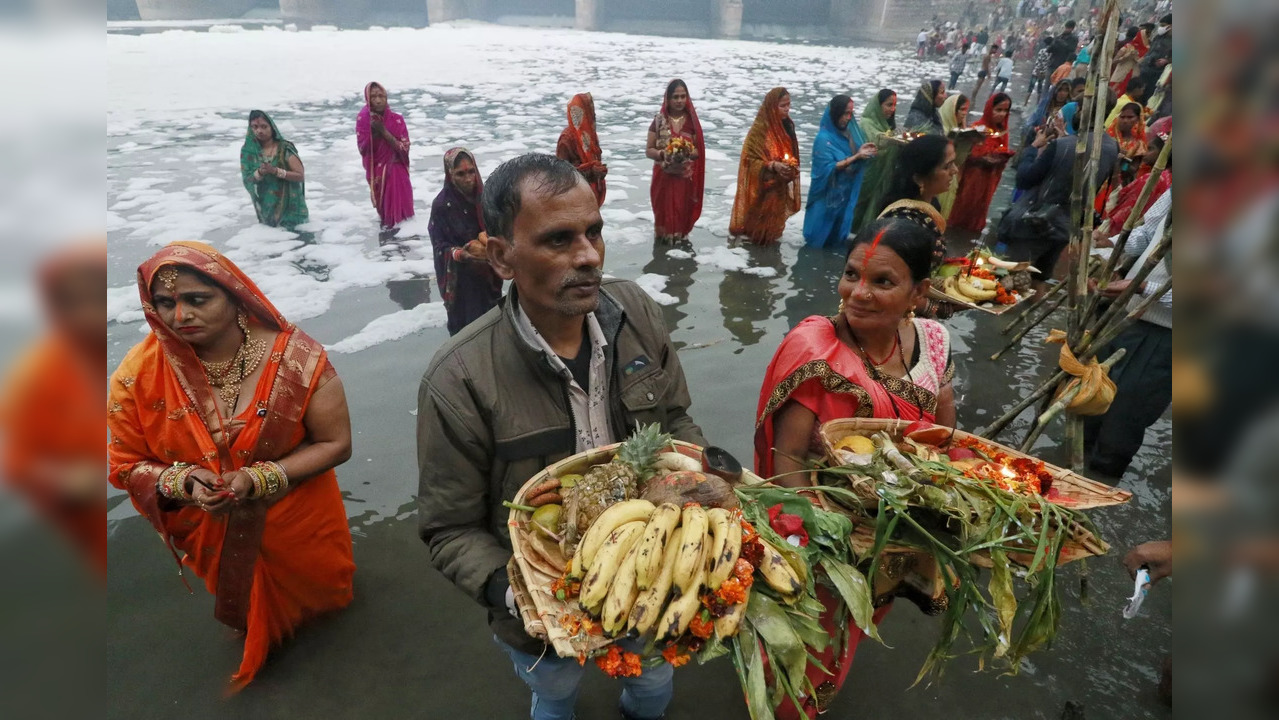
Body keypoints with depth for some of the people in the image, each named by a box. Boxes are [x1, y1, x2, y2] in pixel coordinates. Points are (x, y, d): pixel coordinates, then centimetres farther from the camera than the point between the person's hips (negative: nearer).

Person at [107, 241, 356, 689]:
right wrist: (185, 482, -27)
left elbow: (336, 444, -19)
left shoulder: (296, 357, -25)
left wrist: (258, 479, -30)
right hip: (214, 537, 2)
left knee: (315, 594, 28)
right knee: (247, 612, 30)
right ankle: (257, 638, 64)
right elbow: (126, 465, -7)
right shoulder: (139, 375, -19)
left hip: (298, 524, -1)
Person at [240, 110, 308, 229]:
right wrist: (260, 173, -24)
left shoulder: (285, 148, -9)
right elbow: (247, 181, -3)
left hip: (289, 206, -2)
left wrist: (275, 171, -24)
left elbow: (301, 176, -12)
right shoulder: (248, 151, 0)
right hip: (266, 208, 3)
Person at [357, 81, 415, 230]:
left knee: (397, 199, -5)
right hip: (375, 169, 1)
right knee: (381, 198, 8)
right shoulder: (363, 119, -8)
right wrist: (373, 131, -24)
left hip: (395, 169, -1)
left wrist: (383, 131, -21)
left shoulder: (396, 119, -10)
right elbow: (363, 148, -11)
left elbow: (404, 147, -15)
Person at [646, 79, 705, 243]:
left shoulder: (692, 120, 0)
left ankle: (681, 236, 26)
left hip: (686, 177, 1)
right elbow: (648, 150, -2)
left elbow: (699, 150, 3)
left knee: (683, 210, 8)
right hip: (664, 176, -1)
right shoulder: (658, 120, -3)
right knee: (664, 209, 4)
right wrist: (662, 154, -22)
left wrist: (688, 153, -20)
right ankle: (663, 237, 22)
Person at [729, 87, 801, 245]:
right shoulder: (760, 128, -22)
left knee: (774, 213, 19)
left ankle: (770, 235, 38)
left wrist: (792, 166, 3)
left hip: (779, 184, 7)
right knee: (759, 212, 6)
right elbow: (750, 159, -22)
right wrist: (772, 165, -33)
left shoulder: (787, 125, 2)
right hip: (761, 183, -7)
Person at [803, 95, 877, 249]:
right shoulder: (824, 138, -18)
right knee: (822, 234, 6)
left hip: (846, 190, 7)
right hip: (829, 193, -6)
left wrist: (862, 151, -14)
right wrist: (856, 157, -25)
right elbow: (828, 169, -22)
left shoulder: (849, 131, 2)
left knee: (839, 228, 19)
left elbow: (853, 156, 8)